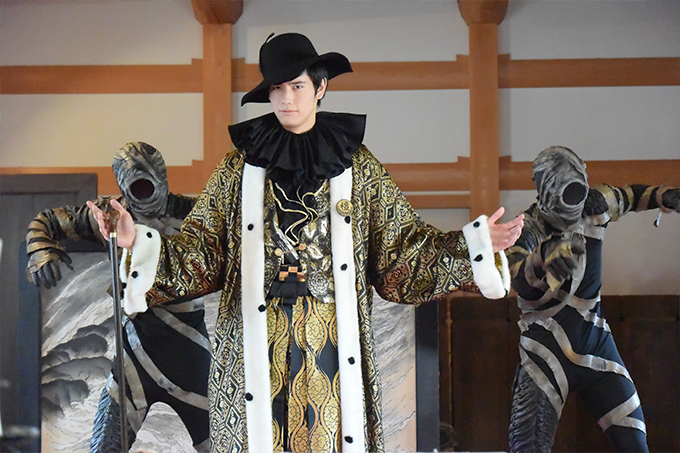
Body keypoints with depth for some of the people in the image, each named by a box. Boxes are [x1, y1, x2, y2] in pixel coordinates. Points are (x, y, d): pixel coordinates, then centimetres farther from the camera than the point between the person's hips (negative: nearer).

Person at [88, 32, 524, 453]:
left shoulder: (357, 167, 7)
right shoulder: (240, 167, 8)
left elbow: (401, 251, 6)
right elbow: (202, 252, 4)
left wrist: (475, 245, -5)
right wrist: (139, 242, -12)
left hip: (330, 341, 0)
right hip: (260, 341, 0)